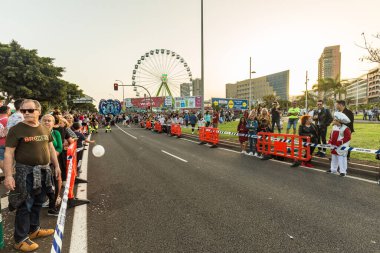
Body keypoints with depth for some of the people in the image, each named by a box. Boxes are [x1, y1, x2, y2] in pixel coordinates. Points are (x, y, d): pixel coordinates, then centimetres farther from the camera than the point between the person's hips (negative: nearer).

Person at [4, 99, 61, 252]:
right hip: (26, 172, -6)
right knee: (25, 206, 2)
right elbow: (8, 153, -13)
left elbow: (51, 148, 15)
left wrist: (56, 166, 13)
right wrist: (8, 175, -18)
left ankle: (34, 230, 35)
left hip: (43, 171, 6)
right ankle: (20, 239, 18)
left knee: (38, 203, 18)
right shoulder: (16, 129, -10)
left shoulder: (44, 129, 7)